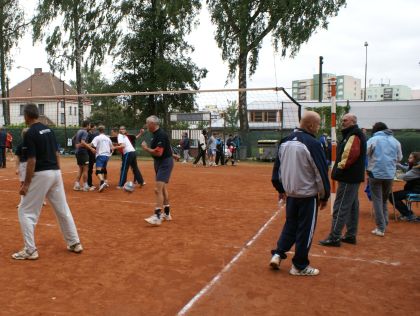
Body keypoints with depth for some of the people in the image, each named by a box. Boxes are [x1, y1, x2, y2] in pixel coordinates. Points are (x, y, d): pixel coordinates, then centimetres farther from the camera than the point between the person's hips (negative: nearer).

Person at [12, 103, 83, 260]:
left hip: (41, 175, -7)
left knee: (25, 211, 5)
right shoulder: (49, 130, 11)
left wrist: (26, 184, -12)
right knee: (63, 210, 13)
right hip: (55, 172, 8)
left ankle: (30, 250, 6)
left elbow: (32, 161, -17)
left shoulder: (30, 134, -13)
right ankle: (75, 243, 20)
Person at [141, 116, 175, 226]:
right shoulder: (156, 134, 11)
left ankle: (157, 217, -17)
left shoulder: (161, 135, -20)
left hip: (165, 163, -11)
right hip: (160, 163, 11)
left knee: (158, 189, -16)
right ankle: (167, 214, 28)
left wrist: (146, 148, -15)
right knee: (163, 189, 17)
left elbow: (158, 153, -25)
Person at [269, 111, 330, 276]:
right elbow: (321, 172, -14)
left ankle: (278, 253, 13)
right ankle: (300, 266, 16)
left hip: (290, 193, 6)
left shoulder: (285, 141, 5)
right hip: (308, 194, -6)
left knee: (290, 224, 22)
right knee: (305, 230, 6)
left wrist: (280, 189, 21)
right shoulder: (312, 143, -17)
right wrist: (324, 196, -3)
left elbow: (277, 167, 12)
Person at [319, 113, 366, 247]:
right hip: (353, 177, 11)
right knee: (352, 206, 15)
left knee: (340, 207, -8)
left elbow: (351, 154, -28)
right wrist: (340, 167, 11)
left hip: (348, 178, -11)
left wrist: (340, 167, -18)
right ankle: (351, 235, 25)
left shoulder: (354, 135, -15)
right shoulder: (353, 134, 17)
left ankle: (334, 237, -5)